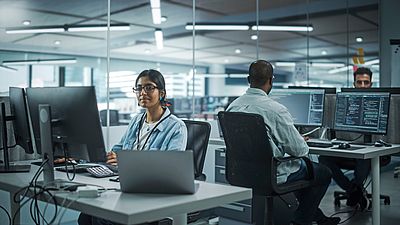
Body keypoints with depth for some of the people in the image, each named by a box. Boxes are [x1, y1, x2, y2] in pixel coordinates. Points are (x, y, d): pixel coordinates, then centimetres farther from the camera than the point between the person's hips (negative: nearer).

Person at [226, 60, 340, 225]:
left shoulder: (232, 106, -2)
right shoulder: (276, 109, -23)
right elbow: (299, 150, -17)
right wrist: (303, 145, 8)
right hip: (271, 174, -8)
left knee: (301, 166, 32)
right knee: (323, 173, 16)